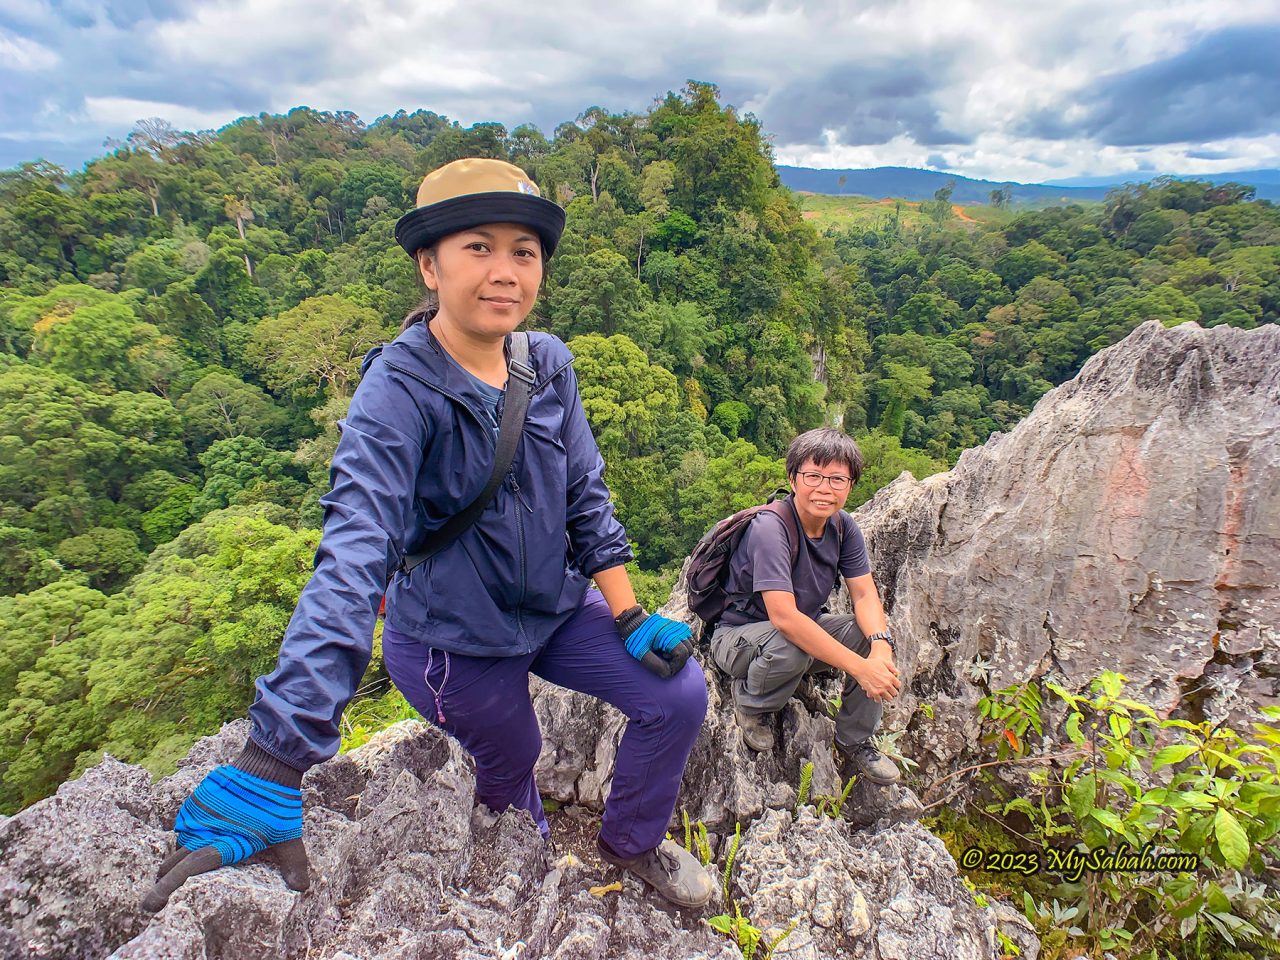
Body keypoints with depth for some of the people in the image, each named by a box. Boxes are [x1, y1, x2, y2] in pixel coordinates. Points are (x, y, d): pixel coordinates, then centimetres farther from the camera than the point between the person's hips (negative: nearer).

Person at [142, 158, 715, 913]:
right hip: (453, 643, -5)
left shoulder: (549, 365, -8)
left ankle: (631, 841, 29)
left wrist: (629, 617, -3)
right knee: (512, 759, 18)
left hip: (557, 606, 5)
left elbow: (586, 495, -1)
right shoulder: (399, 391, -27)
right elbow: (353, 561, -37)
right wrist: (274, 765, -44)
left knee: (680, 694, -1)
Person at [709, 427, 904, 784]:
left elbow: (865, 596, -9)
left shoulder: (844, 527, -5)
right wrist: (859, 667, -39)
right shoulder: (770, 528, -29)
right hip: (739, 636, -7)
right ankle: (751, 703, -3)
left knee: (875, 632, -14)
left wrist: (880, 646, -31)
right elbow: (784, 617, -37)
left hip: (806, 629, 7)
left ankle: (853, 744, 6)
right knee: (790, 647, -38)